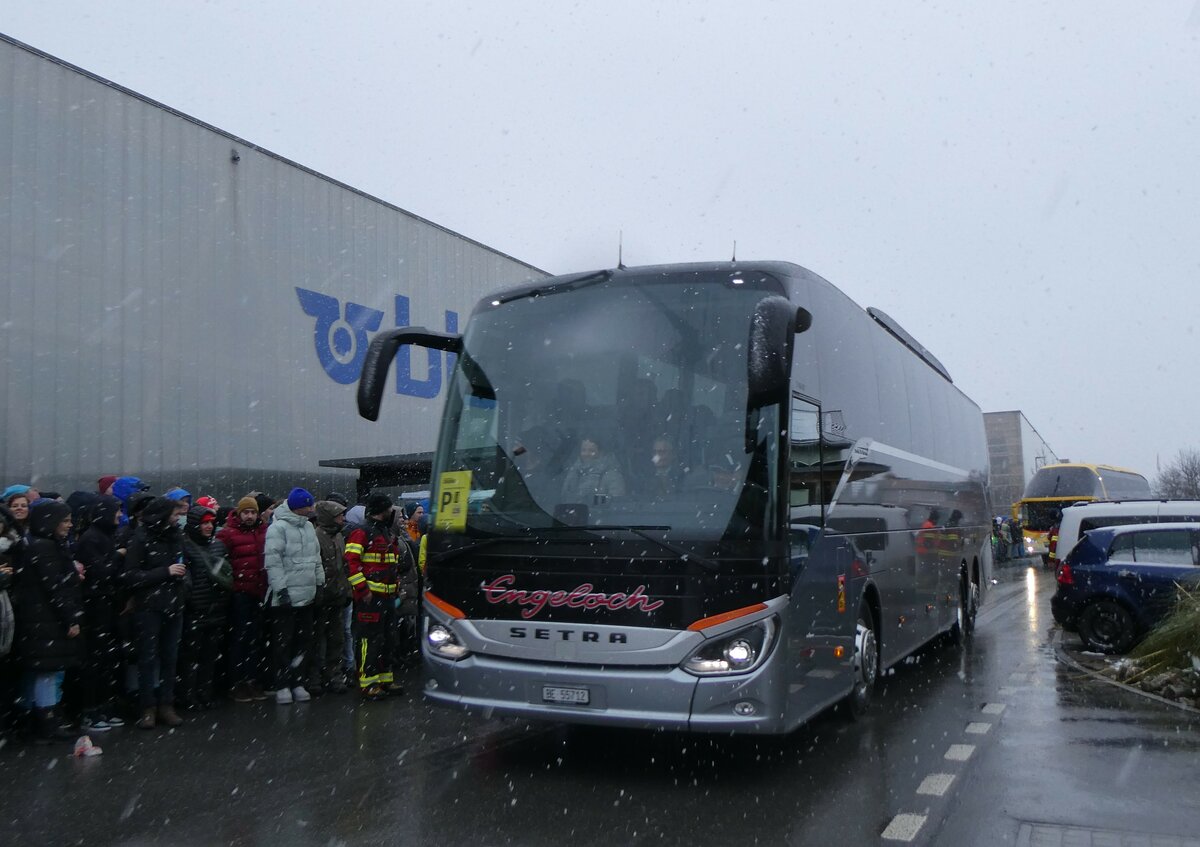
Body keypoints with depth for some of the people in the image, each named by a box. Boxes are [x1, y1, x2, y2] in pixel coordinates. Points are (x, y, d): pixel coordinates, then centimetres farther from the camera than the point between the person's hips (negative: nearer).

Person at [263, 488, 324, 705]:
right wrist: (281, 588, -19)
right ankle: (282, 686, 8)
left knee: (304, 642, 11)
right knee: (283, 643, 0)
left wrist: (320, 581, 16)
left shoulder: (308, 527, 13)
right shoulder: (278, 528, -12)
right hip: (285, 597, -8)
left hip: (306, 596, 8)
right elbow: (272, 561, -16)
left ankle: (298, 683, 21)